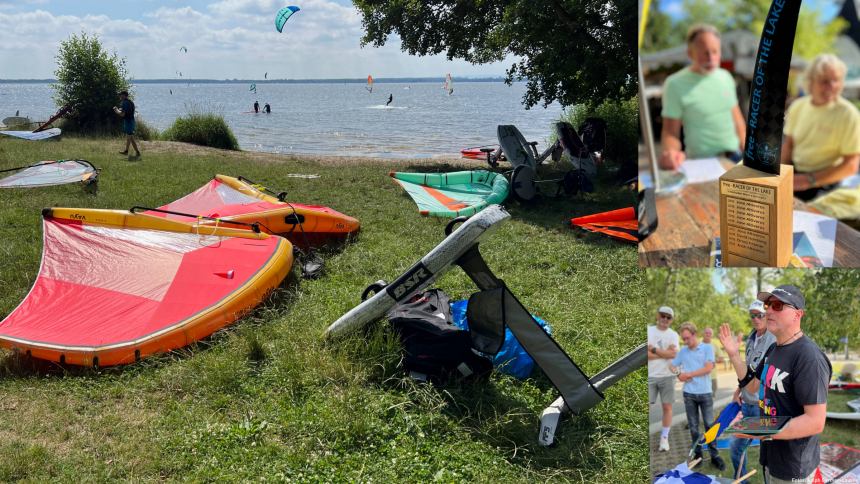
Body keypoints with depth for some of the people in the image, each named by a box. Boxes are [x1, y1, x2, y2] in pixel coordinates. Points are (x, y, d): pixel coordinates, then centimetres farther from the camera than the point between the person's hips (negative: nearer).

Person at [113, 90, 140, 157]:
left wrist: (116, 110, -4)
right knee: (128, 137, 20)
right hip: (132, 120, 10)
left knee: (131, 138, -8)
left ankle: (137, 152, -11)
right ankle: (126, 151, 30)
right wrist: (120, 110, 20)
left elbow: (122, 114, -20)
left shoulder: (125, 103, -15)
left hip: (127, 121, -10)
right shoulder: (131, 102, 13)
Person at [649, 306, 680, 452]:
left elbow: (673, 354, -11)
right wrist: (665, 352, -11)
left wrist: (653, 349, -13)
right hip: (650, 376, -1)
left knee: (667, 407, 3)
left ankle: (664, 438, 13)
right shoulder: (649, 331, 2)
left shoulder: (673, 335, 5)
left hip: (667, 376, 1)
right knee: (646, 406, -3)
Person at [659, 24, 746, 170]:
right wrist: (671, 151, -28)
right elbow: (670, 132, -6)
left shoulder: (725, 77, 12)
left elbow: (737, 120, 19)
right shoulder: (675, 84, -5)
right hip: (702, 162, -5)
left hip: (736, 157, 5)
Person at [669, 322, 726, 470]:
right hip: (689, 394, 3)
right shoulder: (683, 351, 7)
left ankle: (714, 455, 7)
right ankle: (697, 454, 17)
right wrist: (678, 374, -5)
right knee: (693, 426, 8)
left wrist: (688, 374, -9)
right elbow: (672, 366, 17)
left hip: (705, 393, -3)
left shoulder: (707, 348, -4)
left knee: (709, 424, 0)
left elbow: (708, 369, -13)